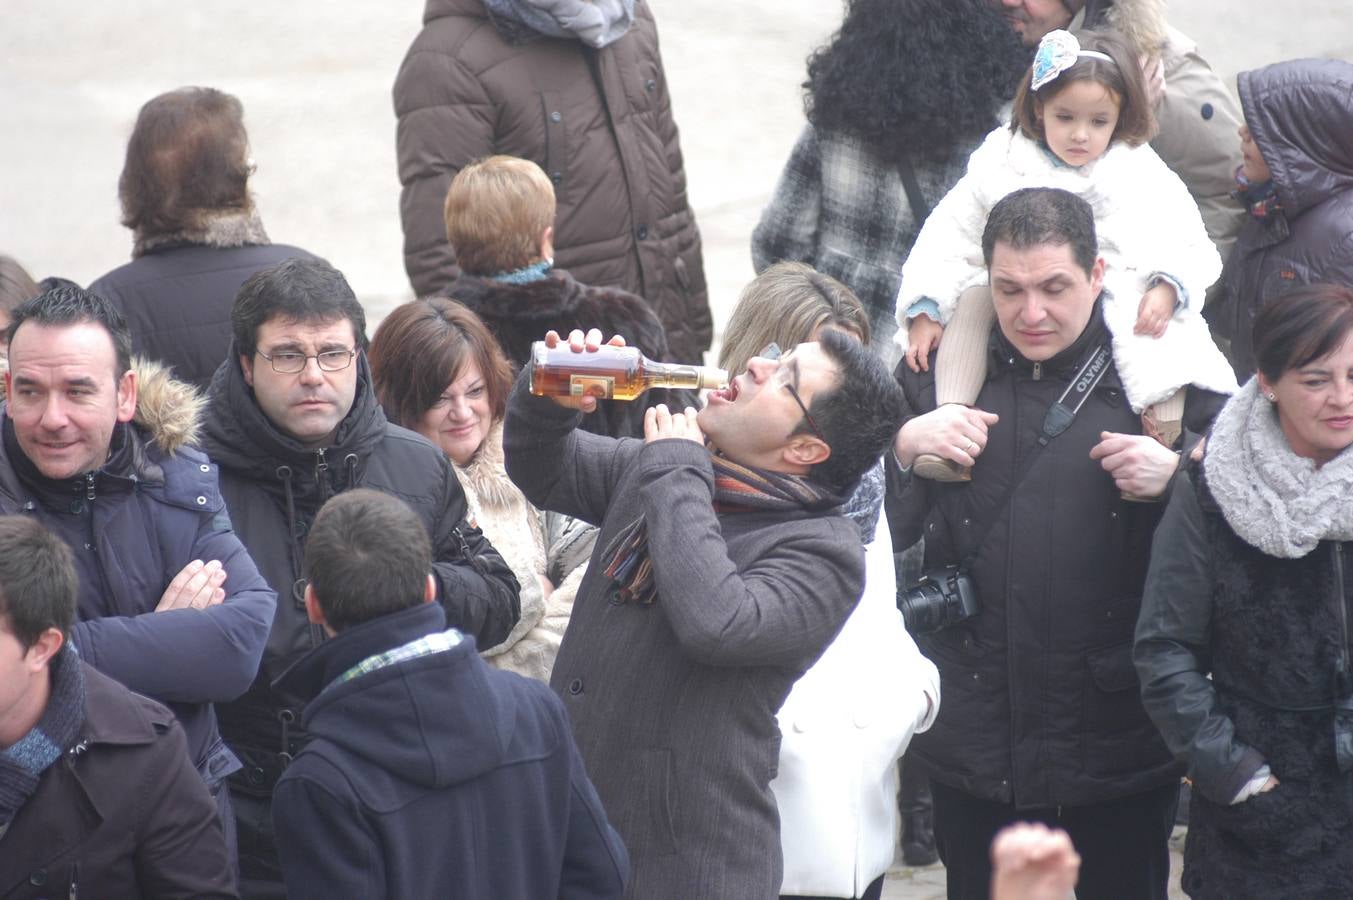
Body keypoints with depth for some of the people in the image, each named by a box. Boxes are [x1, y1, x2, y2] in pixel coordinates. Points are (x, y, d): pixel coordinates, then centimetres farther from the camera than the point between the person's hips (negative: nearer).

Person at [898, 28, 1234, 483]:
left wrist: (1167, 289, -22)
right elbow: (950, 236, 7)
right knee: (973, 300, -28)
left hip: (1117, 294, -2)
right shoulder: (1000, 163, 6)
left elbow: (1188, 246, 1)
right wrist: (925, 310, -5)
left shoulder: (1141, 174, 4)